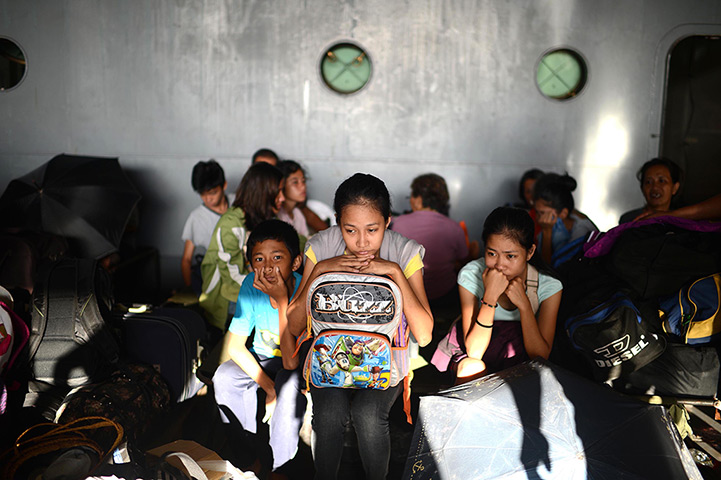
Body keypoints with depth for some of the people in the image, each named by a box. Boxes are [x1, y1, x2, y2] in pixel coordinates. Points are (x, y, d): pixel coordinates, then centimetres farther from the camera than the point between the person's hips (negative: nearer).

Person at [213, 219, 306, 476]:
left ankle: (279, 463, -14)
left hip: (301, 365, -4)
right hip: (262, 360, 4)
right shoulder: (251, 286, -19)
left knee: (289, 380, -35)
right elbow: (236, 346, -11)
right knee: (223, 377, -22)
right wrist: (269, 387, -21)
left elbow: (291, 363, -36)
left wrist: (282, 300, -40)